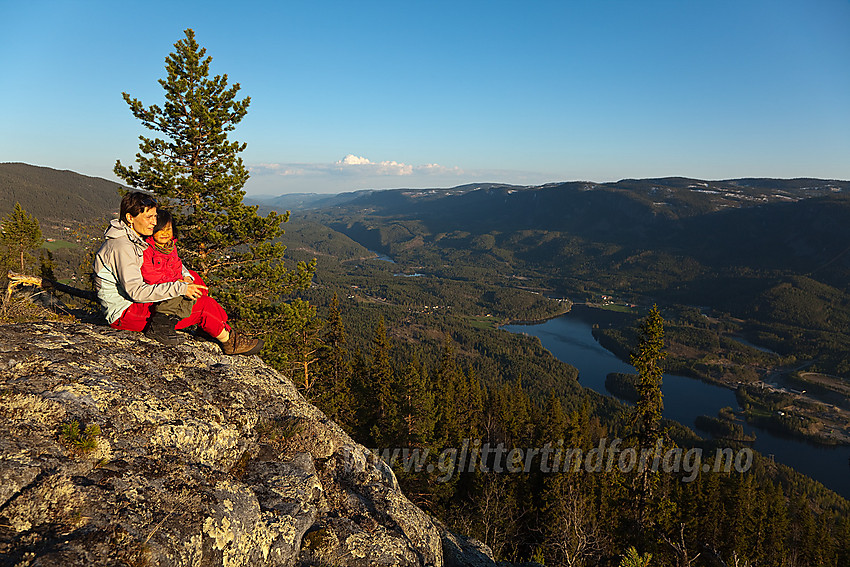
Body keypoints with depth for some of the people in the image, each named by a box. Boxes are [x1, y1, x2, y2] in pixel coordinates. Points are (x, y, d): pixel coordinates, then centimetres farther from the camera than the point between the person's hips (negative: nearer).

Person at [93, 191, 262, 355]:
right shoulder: (122, 246, -23)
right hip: (124, 314, -10)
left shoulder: (135, 240, 9)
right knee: (202, 305, -17)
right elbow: (136, 291, -30)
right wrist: (180, 288, -31)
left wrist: (185, 276, -2)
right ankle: (230, 341, 3)